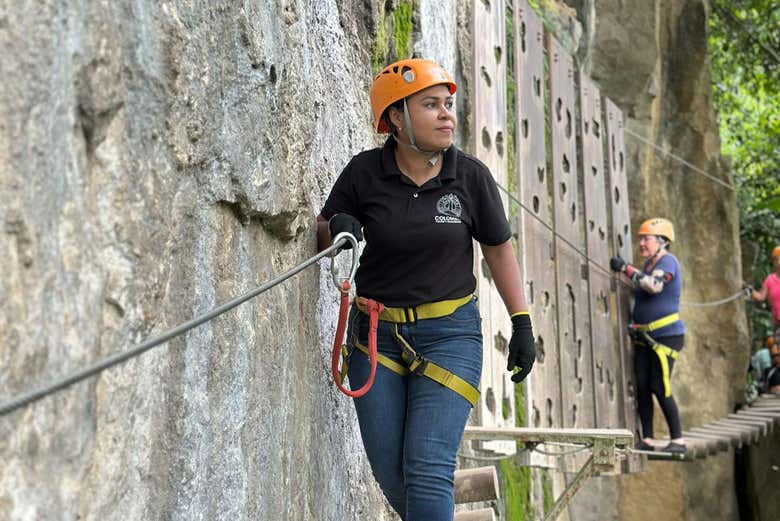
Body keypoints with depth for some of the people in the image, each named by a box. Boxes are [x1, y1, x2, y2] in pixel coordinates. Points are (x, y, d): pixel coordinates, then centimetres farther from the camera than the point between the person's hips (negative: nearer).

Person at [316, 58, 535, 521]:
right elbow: (321, 233, 7)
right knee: (389, 472, 8)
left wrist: (522, 324, 2)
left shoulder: (471, 176, -5)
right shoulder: (365, 172, -5)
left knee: (429, 468, -11)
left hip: (450, 334, -2)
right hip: (377, 332, 2)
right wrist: (337, 228, -17)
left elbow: (499, 250, 6)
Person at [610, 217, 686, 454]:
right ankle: (646, 439, 7)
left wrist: (625, 268, -26)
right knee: (641, 386, 2)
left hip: (666, 336, -8)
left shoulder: (667, 261, -10)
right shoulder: (648, 264, 16)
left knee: (660, 388, -10)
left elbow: (654, 285, -29)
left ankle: (678, 440, -1)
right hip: (644, 337, 8)